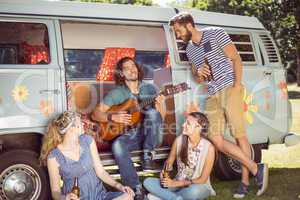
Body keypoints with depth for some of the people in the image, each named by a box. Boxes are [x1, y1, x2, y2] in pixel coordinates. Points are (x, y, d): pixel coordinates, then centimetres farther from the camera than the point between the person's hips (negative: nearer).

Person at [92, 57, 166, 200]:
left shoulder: (150, 89, 4)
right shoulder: (117, 93, 1)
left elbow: (161, 118, 2)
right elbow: (95, 114, 0)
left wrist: (160, 105, -19)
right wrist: (112, 117, -17)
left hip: (151, 136, 0)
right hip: (130, 136, 0)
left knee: (152, 112, -28)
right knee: (117, 145, -33)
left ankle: (148, 156, -23)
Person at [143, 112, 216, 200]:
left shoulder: (209, 148, -17)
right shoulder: (179, 140, -7)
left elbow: (203, 179, -13)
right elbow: (169, 161, 9)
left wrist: (175, 183, -17)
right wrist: (164, 172, -15)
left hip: (199, 186, -4)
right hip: (178, 183, 4)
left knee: (193, 191, -40)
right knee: (147, 182, -16)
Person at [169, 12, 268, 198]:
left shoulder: (215, 33, -1)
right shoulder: (190, 49, 18)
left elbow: (236, 59, -3)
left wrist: (237, 84, -14)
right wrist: (199, 74, -1)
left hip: (230, 88, -6)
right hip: (213, 95, 6)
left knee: (239, 134, -9)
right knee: (216, 139, -5)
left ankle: (245, 180, 0)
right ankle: (256, 169, 2)